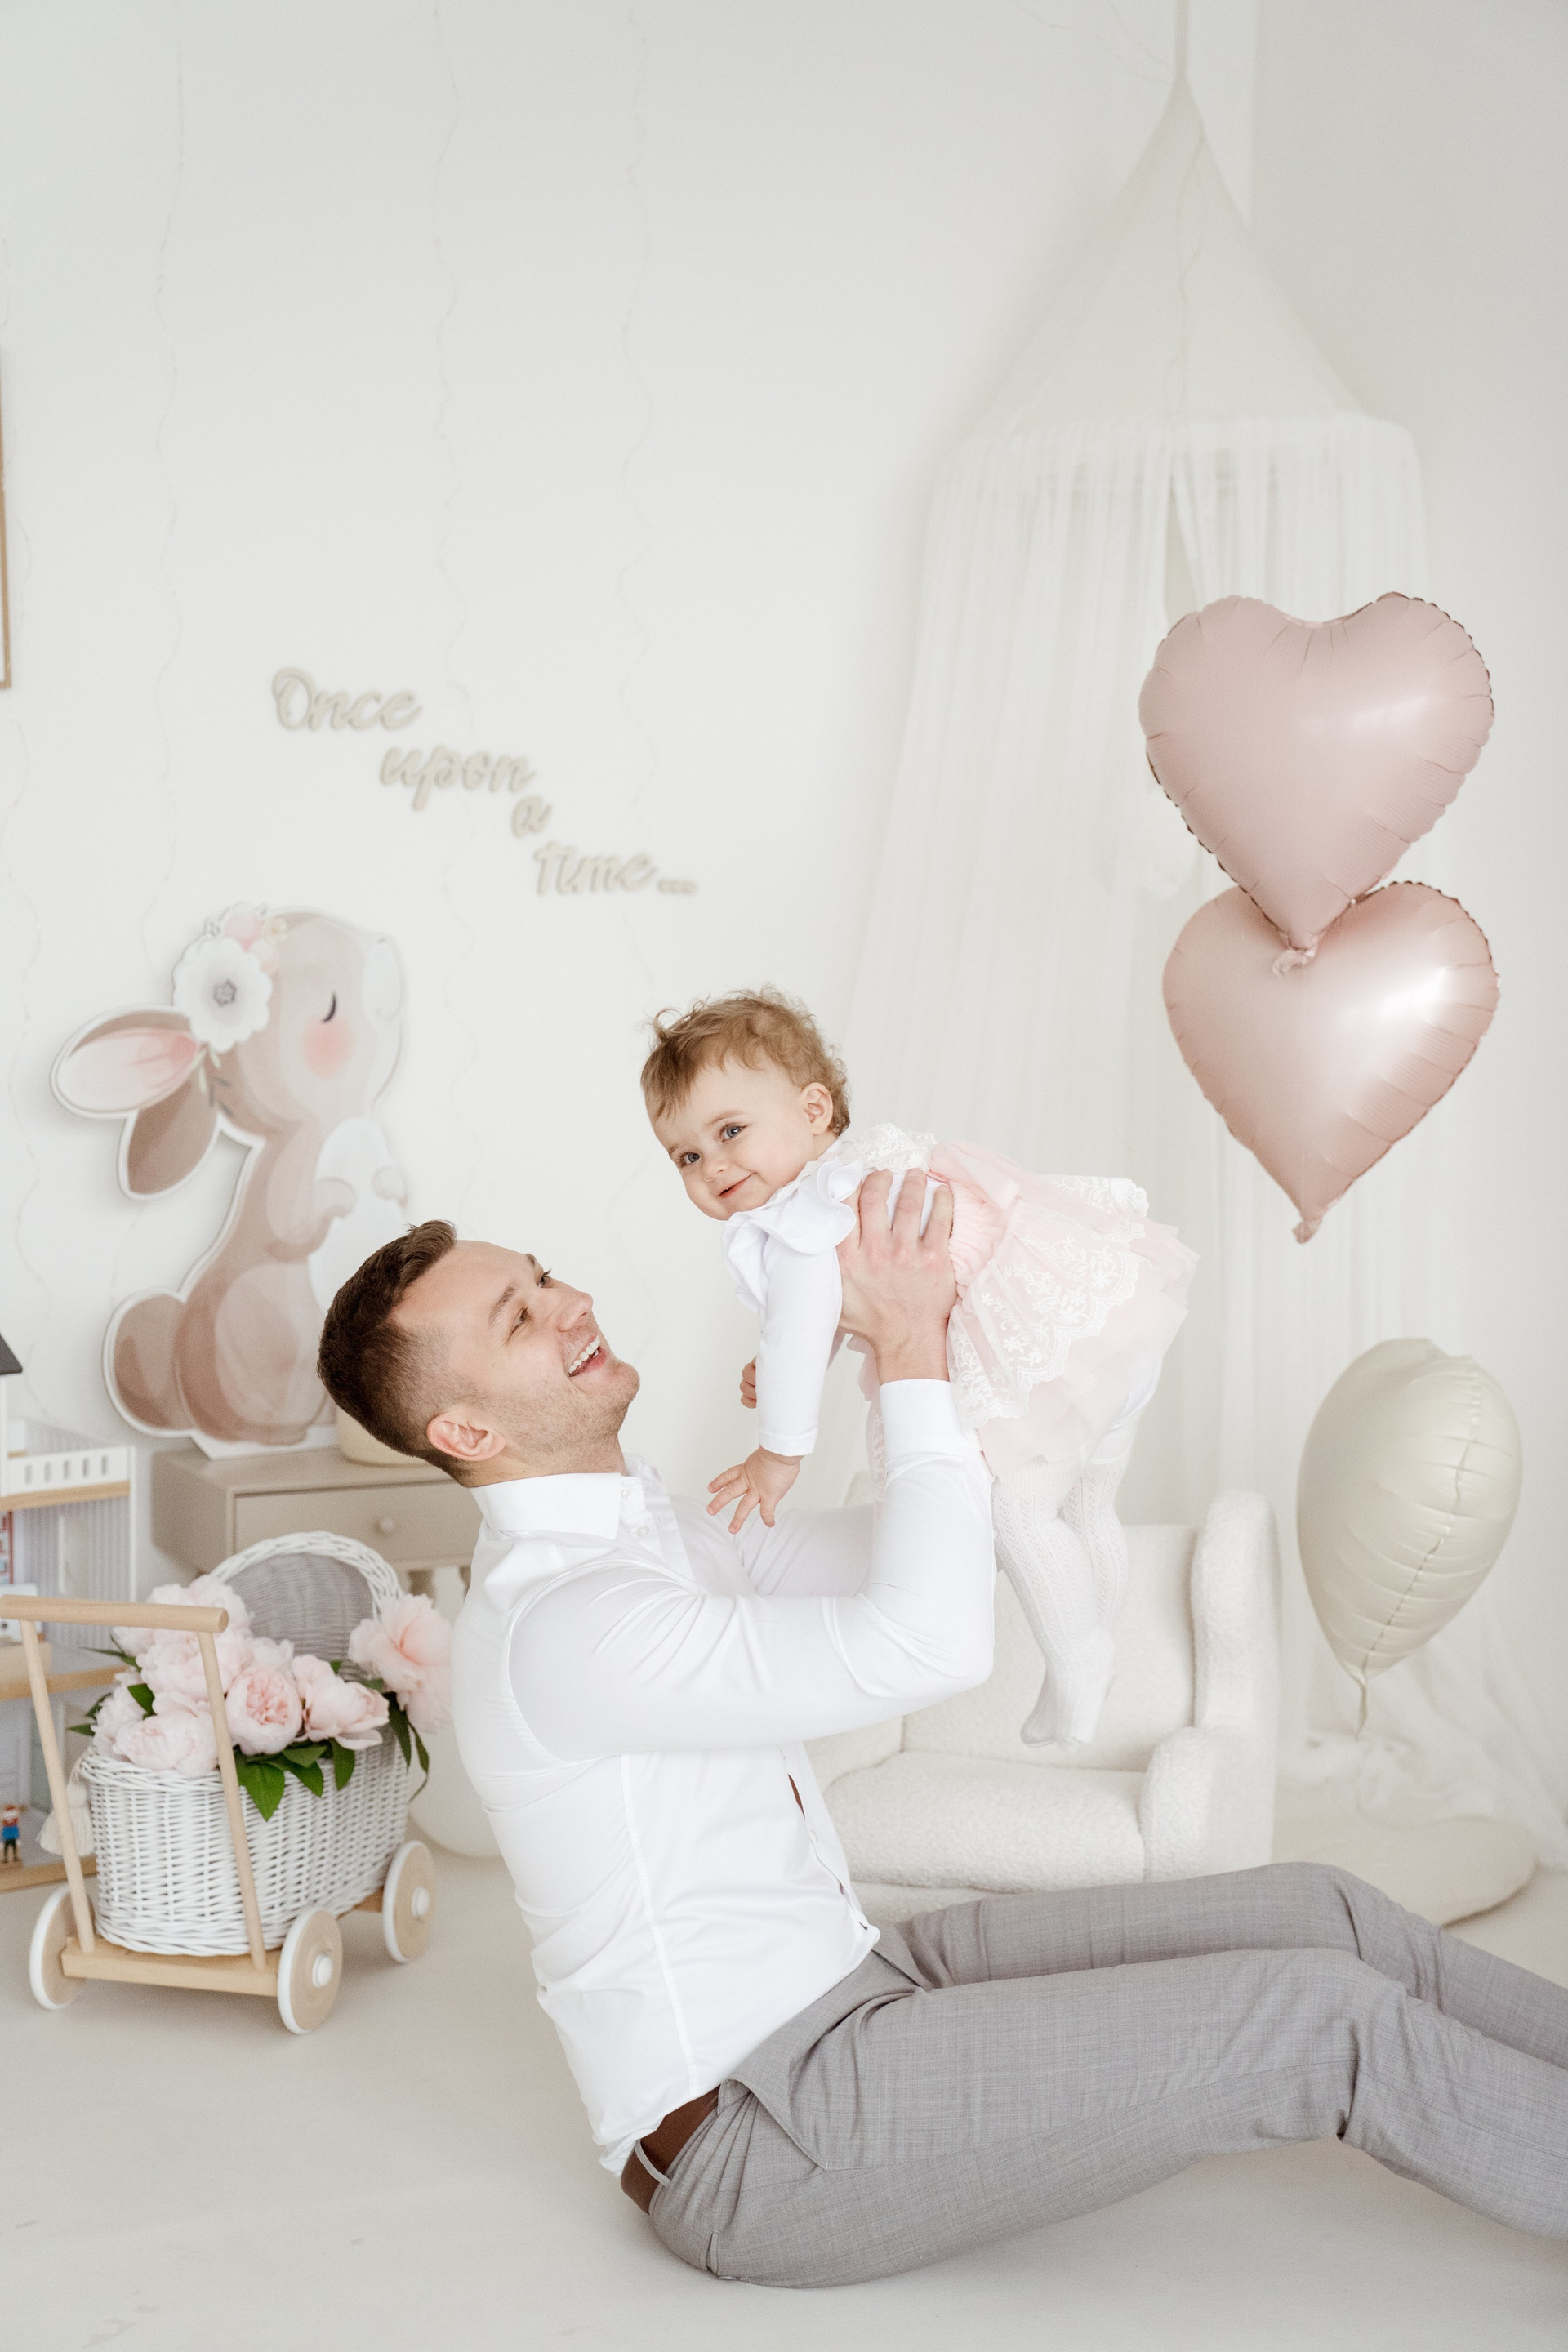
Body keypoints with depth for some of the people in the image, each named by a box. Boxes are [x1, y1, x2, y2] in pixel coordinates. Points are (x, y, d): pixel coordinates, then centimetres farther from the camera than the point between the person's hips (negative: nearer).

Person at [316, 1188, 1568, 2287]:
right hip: (763, 2138, -10)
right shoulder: (558, 1626, -24)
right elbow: (928, 1643, -31)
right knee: (1328, 2028, -14)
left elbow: (910, 1555, 17)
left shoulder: (641, 1527, 9)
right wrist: (910, 1349, -21)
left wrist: (930, 1340, 1)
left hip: (848, 1984, 10)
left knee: (1316, 1913, 3)